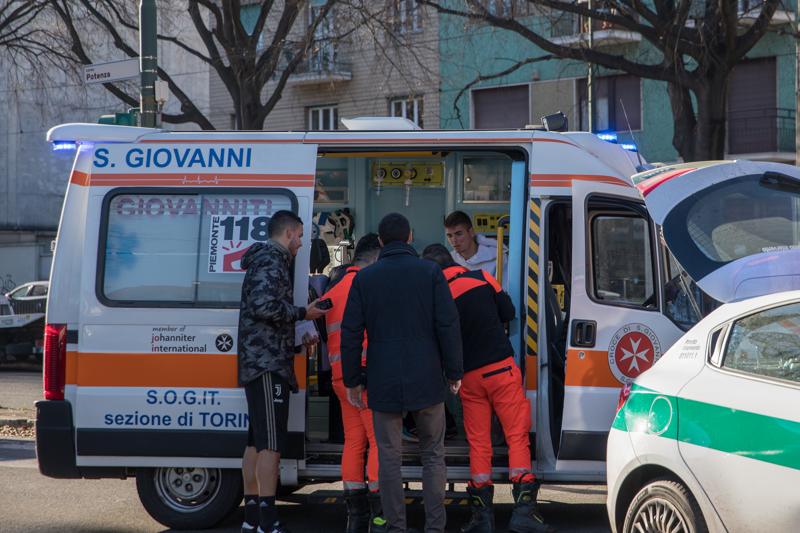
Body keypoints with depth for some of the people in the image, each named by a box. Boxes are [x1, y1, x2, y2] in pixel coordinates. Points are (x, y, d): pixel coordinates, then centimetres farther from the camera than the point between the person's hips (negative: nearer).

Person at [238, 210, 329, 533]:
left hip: (258, 362, 11)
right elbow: (265, 306, -23)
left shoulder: (266, 260, 24)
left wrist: (297, 343, 23)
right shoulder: (271, 260, -9)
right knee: (271, 443, -13)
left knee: (256, 442, 11)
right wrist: (303, 313, -11)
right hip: (269, 364, -11)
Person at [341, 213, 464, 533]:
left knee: (389, 458, 6)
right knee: (433, 454, 10)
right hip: (426, 380, 0)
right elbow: (448, 326, -5)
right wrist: (454, 372, 4)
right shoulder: (430, 273, -1)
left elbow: (351, 333, 2)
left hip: (384, 383, 0)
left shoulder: (365, 278, 2)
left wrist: (352, 380, 9)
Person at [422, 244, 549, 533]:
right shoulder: (482, 279, -3)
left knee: (478, 443, 8)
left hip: (469, 377, 1)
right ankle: (523, 509, -8)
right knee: (517, 435, 1)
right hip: (501, 368, -1)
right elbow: (508, 312, 5)